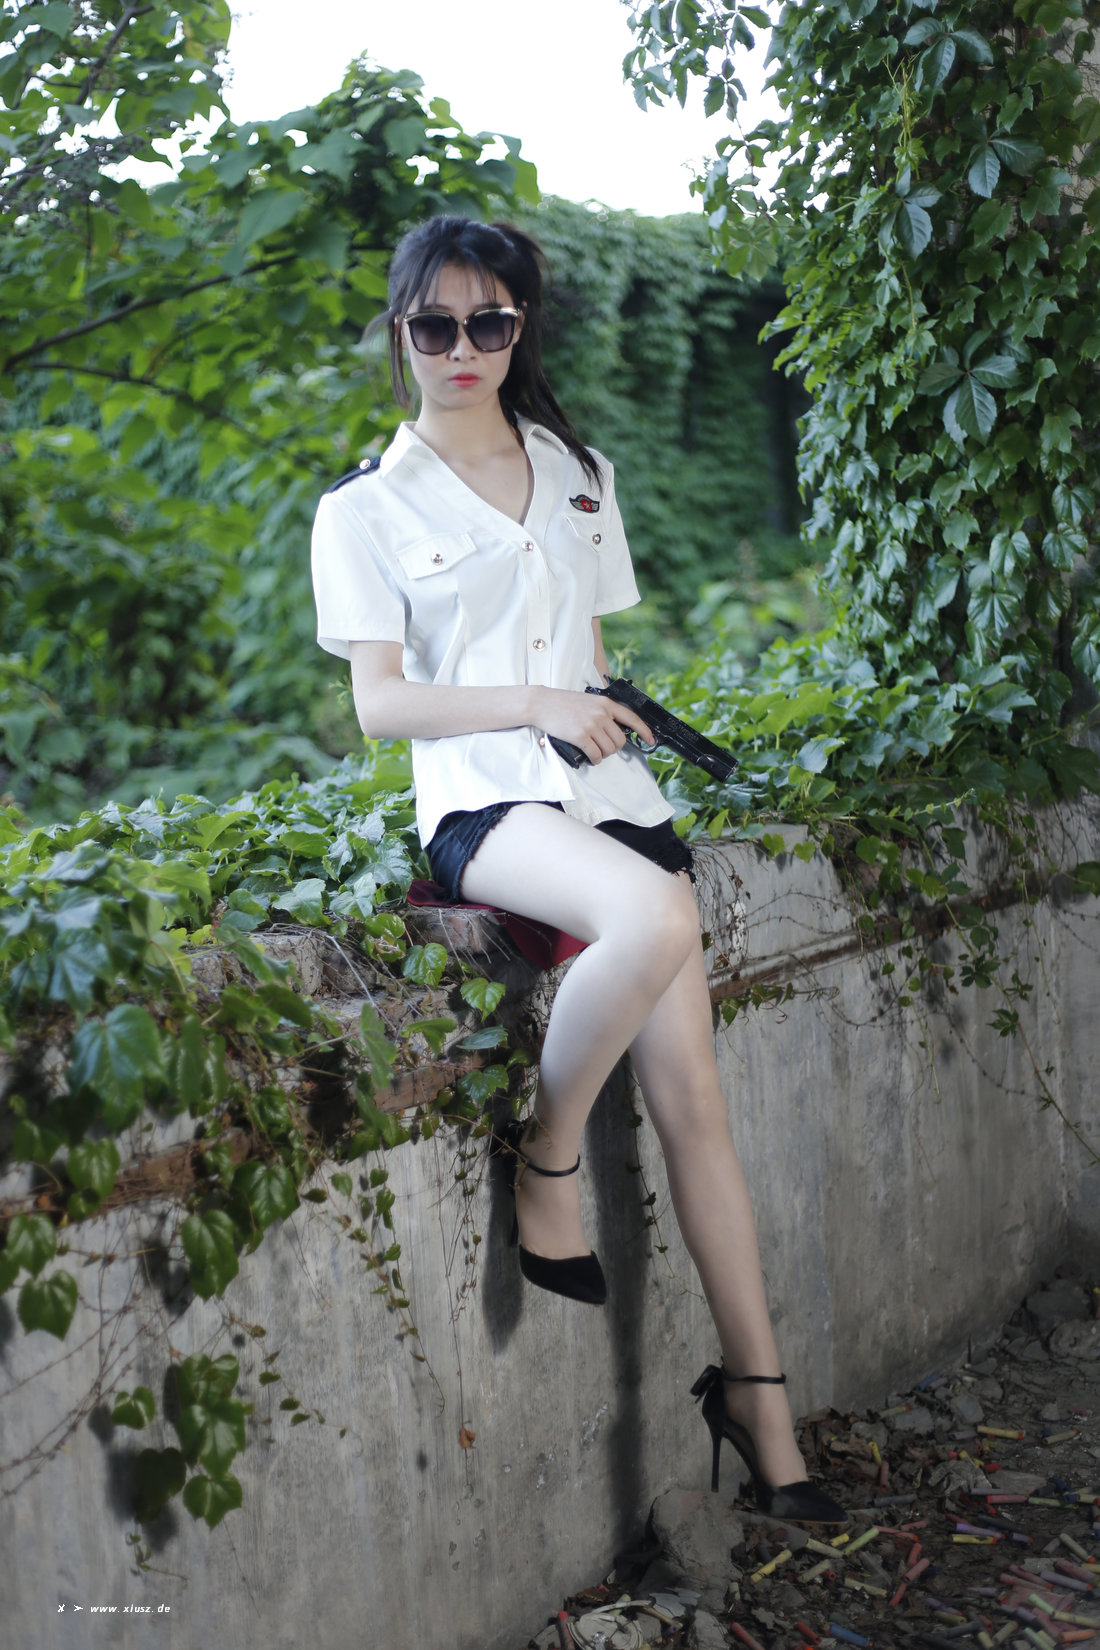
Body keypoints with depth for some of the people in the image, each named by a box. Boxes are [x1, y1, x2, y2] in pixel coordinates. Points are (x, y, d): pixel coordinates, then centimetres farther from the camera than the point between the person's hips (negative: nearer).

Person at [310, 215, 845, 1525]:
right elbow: (379, 703, -2)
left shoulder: (579, 476, 20)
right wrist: (531, 705, -15)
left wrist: (611, 712, 2)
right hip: (482, 800, -4)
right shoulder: (365, 509, 7)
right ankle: (544, 1160, -12)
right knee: (657, 918, -37)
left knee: (690, 1096, -5)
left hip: (609, 792, 4)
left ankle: (756, 1398, 5)